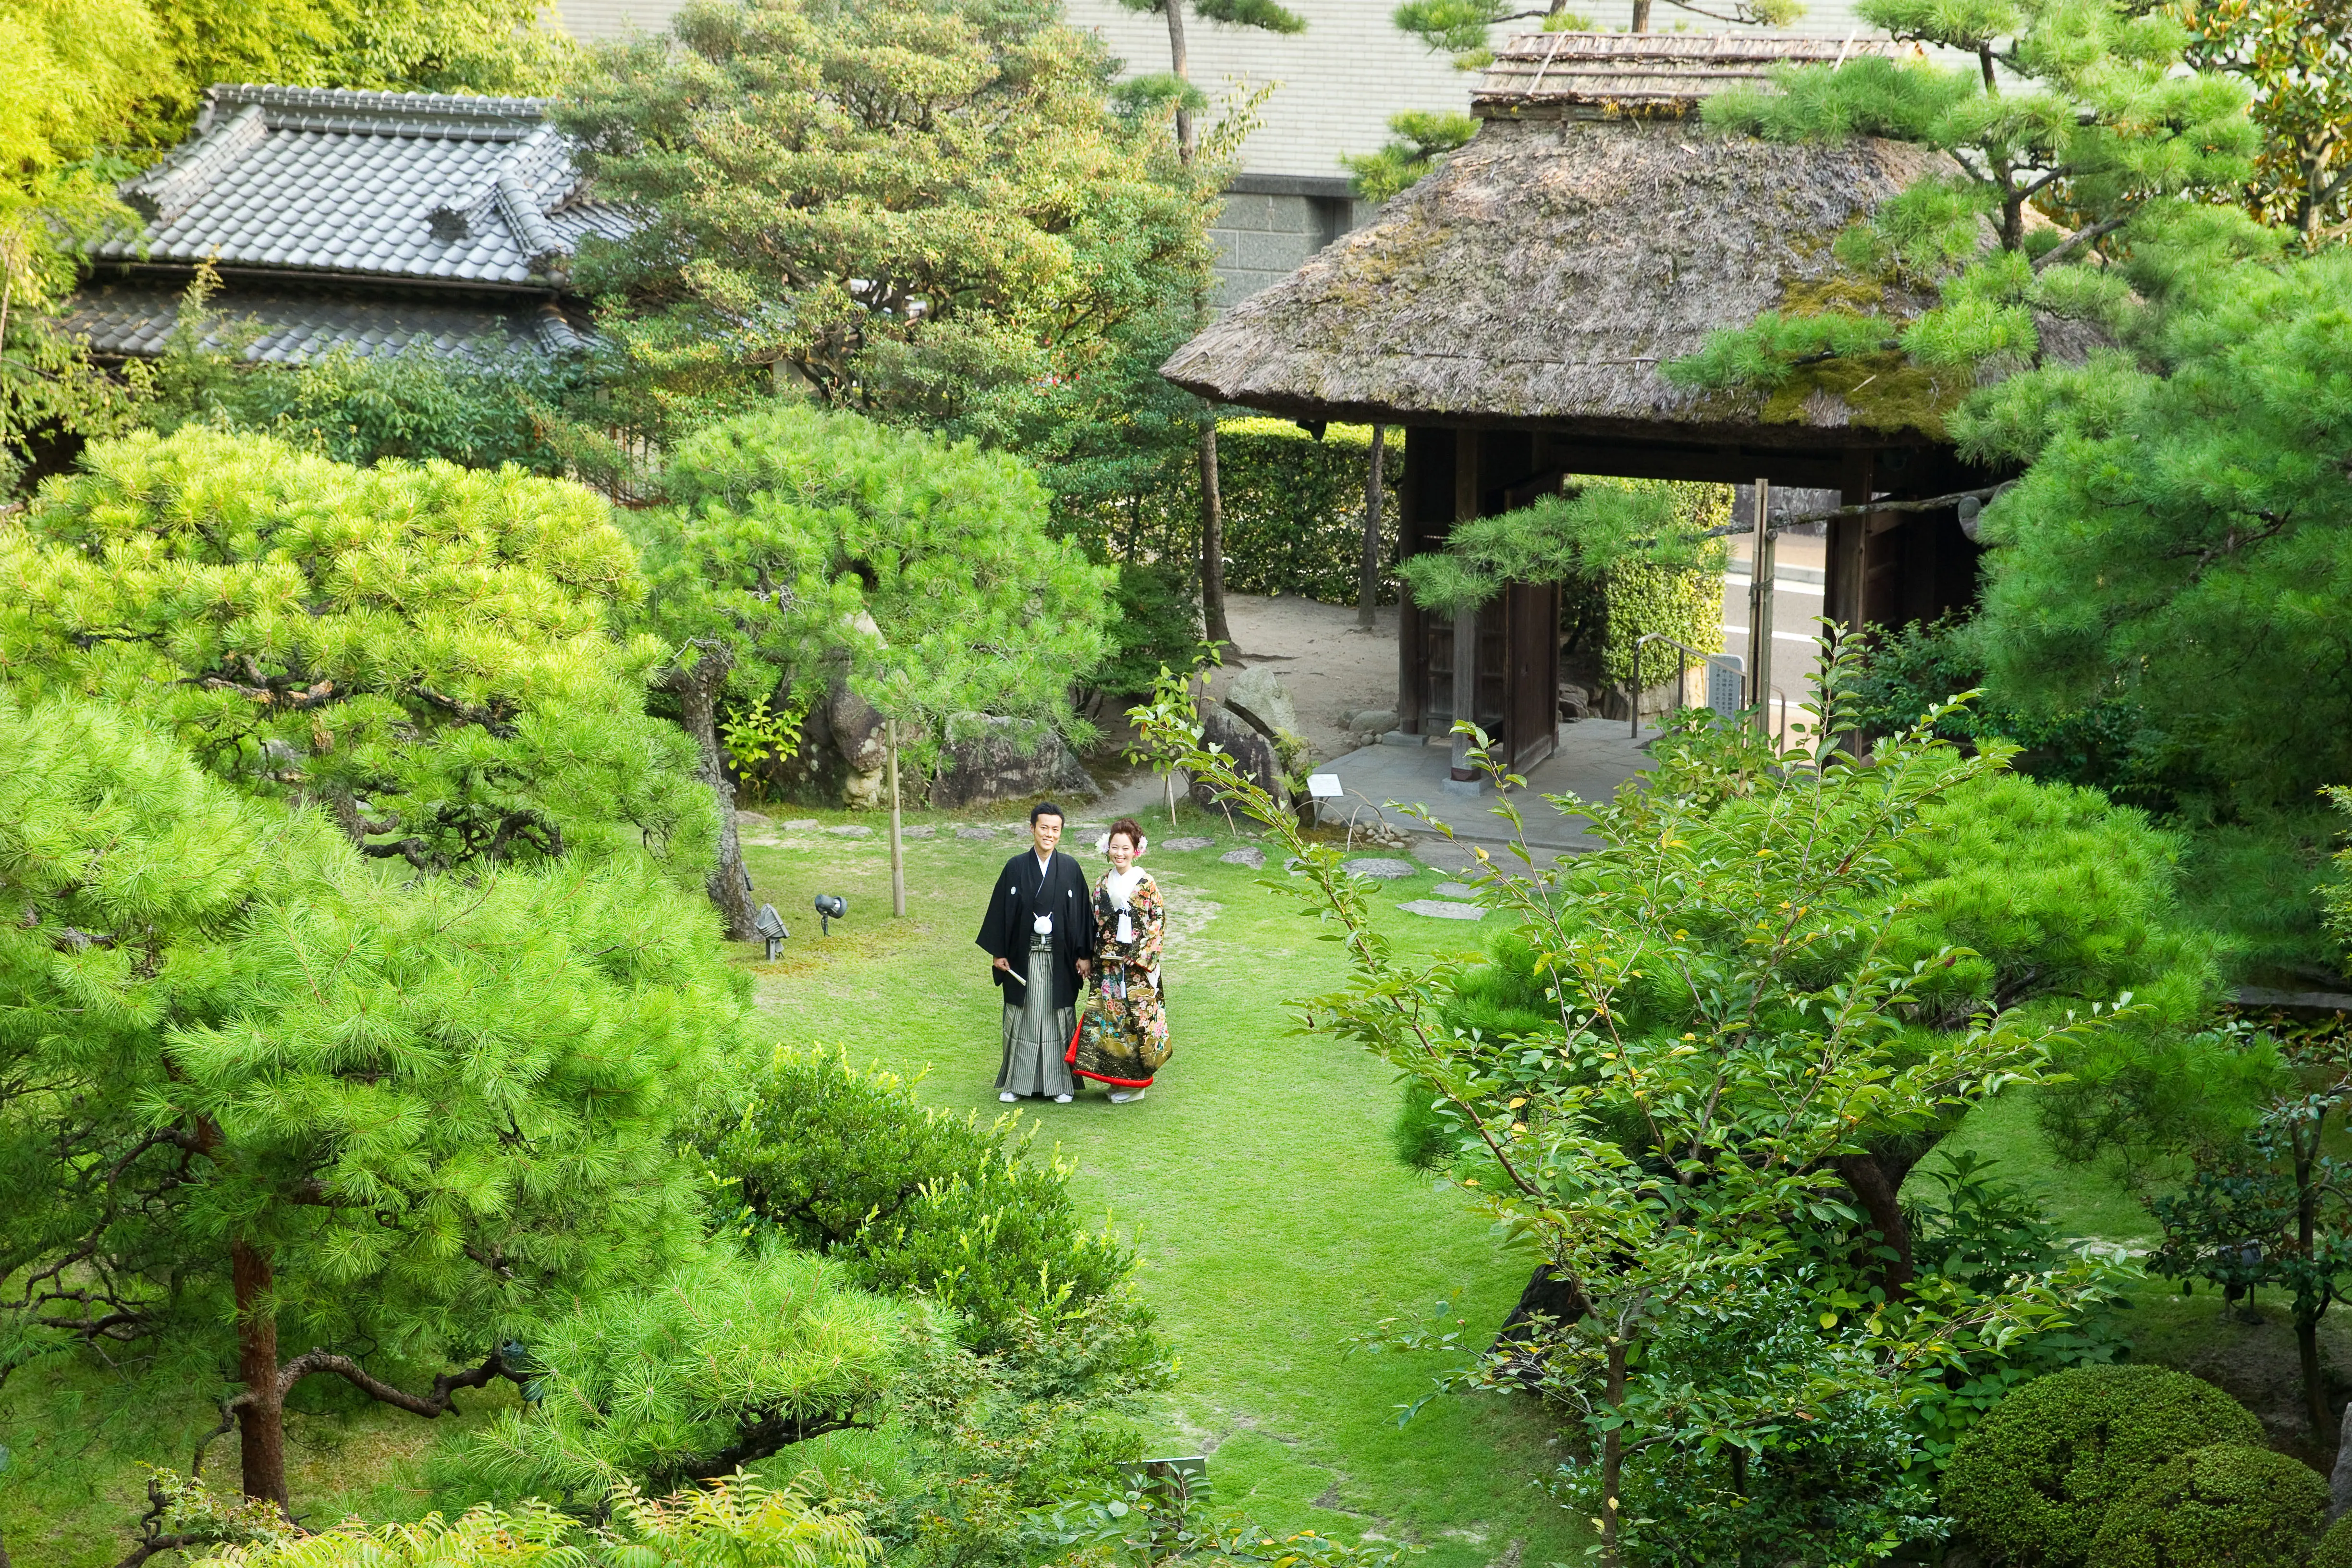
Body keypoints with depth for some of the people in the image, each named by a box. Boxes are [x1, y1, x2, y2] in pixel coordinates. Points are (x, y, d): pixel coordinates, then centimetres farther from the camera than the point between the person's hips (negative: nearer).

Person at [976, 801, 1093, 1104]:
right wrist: (997, 953, -1)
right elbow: (1000, 909, 2)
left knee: (1059, 1018, 5)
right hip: (1023, 958, 0)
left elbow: (1082, 911, 3)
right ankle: (1015, 1082, 16)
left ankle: (1060, 1083, 14)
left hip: (1059, 959, 0)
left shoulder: (1070, 868, 0)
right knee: (1021, 1019, 7)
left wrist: (1084, 955, 0)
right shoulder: (1016, 868, -1)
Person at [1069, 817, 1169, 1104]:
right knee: (1108, 1015, 4)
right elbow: (1096, 926, 12)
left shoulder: (1146, 884, -5)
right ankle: (1115, 1078, 14)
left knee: (1137, 1017, -2)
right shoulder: (1102, 885, 8)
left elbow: (1158, 922, -5)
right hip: (1109, 966, 4)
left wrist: (1144, 957, -11)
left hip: (1138, 965, -4)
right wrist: (1095, 963, 7)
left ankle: (1135, 1083, 7)